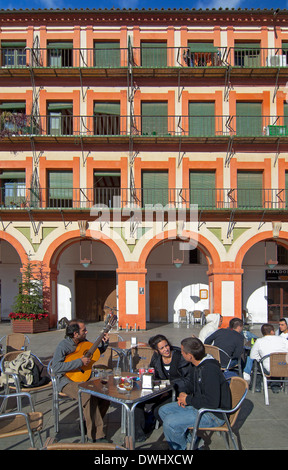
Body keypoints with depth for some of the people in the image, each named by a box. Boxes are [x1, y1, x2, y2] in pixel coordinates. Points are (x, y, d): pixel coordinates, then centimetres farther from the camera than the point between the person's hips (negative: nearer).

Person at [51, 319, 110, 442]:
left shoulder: (84, 342, 6)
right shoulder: (63, 346, -16)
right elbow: (56, 368, -30)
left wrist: (104, 343, 5)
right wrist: (80, 361, -30)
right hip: (68, 381, -7)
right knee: (89, 396, -32)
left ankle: (88, 424, 7)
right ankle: (95, 435, -18)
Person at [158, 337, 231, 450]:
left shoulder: (210, 369, -27)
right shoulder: (197, 365, 3)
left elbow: (212, 402, -31)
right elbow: (191, 383, 22)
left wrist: (188, 399, -17)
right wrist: (183, 392, 0)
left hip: (213, 414, -10)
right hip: (198, 405, 10)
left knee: (169, 422, -21)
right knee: (163, 410, 10)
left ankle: (183, 447, 6)